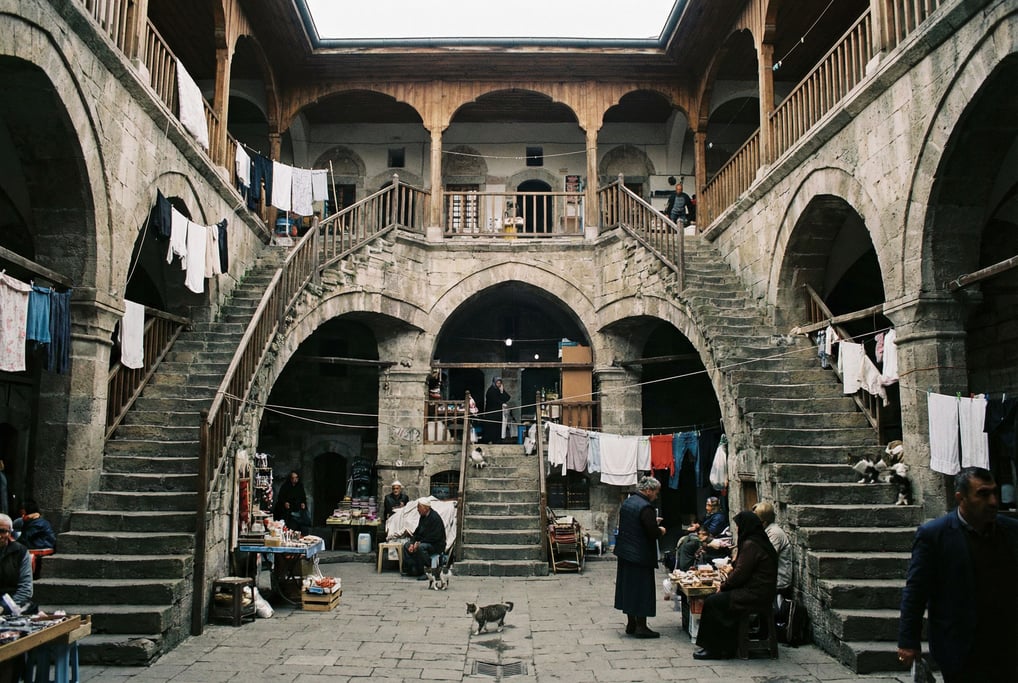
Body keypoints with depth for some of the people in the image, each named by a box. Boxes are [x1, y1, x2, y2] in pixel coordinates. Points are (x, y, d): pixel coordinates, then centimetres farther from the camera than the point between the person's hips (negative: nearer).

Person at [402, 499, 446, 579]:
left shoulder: (435, 518, -20)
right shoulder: (423, 517, 8)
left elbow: (435, 537, -24)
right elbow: (417, 532, 12)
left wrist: (419, 542, -21)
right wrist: (412, 543, -7)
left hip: (437, 545, -9)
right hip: (424, 542, 9)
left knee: (420, 547, -35)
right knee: (406, 545, -2)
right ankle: (412, 569, -3)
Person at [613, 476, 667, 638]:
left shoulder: (627, 502, 9)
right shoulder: (645, 507, -20)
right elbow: (653, 533, -23)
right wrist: (661, 530, -1)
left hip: (624, 552, 9)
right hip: (641, 556, -9)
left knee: (628, 587, 14)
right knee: (642, 588, 0)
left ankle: (631, 623, 23)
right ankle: (641, 626, 5)